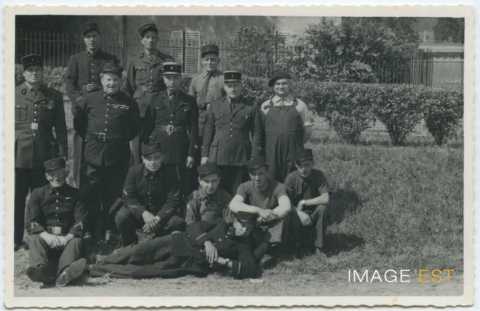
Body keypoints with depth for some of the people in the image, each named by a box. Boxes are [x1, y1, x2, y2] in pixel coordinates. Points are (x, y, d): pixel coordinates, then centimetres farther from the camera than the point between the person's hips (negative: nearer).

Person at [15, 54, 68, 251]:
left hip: (44, 157, 1)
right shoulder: (13, 95, 4)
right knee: (17, 199, 4)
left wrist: (62, 155, 3)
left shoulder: (54, 97, 6)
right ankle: (16, 239, 16)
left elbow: (60, 128, 8)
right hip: (18, 156, 0)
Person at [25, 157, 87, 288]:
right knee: (34, 239, -30)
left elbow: (80, 221, 1)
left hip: (66, 239, 0)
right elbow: (31, 223, 0)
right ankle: (41, 269, -61)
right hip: (45, 237, 0)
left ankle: (64, 273, -61)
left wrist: (68, 237, -20)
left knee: (76, 241, -31)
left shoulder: (73, 194, 13)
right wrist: (46, 235, -21)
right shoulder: (38, 193, 12)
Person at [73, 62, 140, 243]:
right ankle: (94, 233, 8)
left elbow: (135, 128, 14)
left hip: (118, 157, 0)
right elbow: (78, 121, 18)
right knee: (92, 196, 0)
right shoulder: (90, 100, 4)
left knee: (113, 195, 5)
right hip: (94, 155, 1)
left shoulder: (128, 103, 2)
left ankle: (110, 232, 16)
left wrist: (122, 140, 10)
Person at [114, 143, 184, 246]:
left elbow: (173, 200, -15)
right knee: (121, 217, -29)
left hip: (162, 213, 0)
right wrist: (144, 213, -29)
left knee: (178, 222, -30)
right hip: (139, 212, 1)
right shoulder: (134, 171, -8)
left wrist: (157, 219, -29)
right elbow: (129, 197, -11)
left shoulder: (169, 174, -11)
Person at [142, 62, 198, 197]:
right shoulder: (155, 99, 8)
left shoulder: (189, 101, 5)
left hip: (181, 154, -1)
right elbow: (147, 127, 9)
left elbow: (193, 129, 3)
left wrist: (191, 154, -4)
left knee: (184, 190, -3)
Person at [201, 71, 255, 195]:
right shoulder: (214, 106, 10)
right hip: (217, 159, 2)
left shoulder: (250, 107, 4)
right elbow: (208, 132, 11)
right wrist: (204, 155, 6)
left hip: (241, 160, -1)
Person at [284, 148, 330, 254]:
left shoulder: (318, 175, -12)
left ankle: (318, 246, -20)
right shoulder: (291, 178, -12)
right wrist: (300, 213, -28)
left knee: (322, 208, -31)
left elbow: (325, 199, -22)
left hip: (314, 213, 0)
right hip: (298, 214, 0)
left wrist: (303, 202, -21)